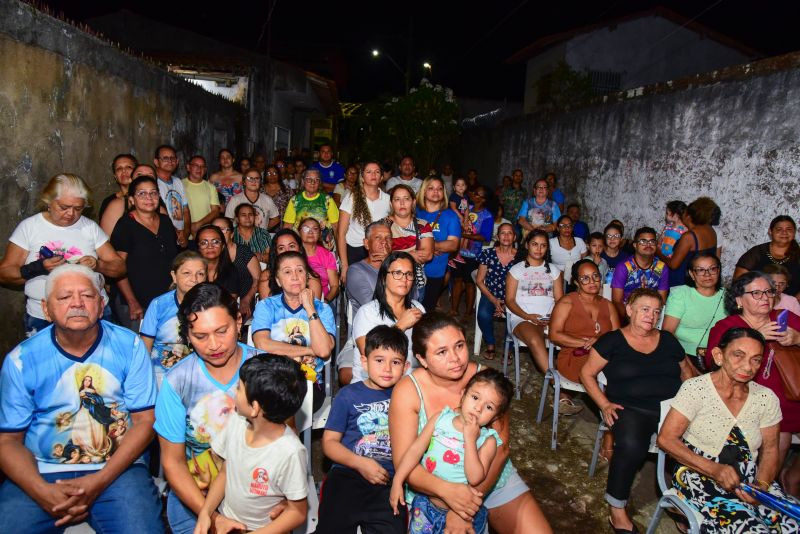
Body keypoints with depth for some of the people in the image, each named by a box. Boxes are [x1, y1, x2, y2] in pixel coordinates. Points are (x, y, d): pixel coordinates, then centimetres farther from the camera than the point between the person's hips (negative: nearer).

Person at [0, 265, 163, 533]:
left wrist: (99, 481, -14)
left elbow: (144, 421, -4)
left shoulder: (129, 346, -3)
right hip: (41, 472, 2)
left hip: (117, 469, -1)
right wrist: (43, 492, -15)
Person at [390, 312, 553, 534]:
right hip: (432, 488, -1)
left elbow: (500, 448, -16)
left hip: (490, 478, 1)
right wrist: (447, 491, -33)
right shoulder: (407, 391, -16)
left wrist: (465, 508, -26)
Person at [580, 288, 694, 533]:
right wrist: (605, 404, -6)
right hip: (631, 409, -4)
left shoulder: (667, 339, 16)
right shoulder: (613, 341, 4)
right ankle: (616, 510, -13)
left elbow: (686, 372, 26)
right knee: (631, 446, -34)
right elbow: (587, 373, 5)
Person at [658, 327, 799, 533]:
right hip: (700, 477, -5)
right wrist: (714, 469, -20)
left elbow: (770, 450, 10)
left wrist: (762, 485, -9)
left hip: (751, 481, 5)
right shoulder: (696, 388, -10)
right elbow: (666, 439, -11)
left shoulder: (766, 398, 5)